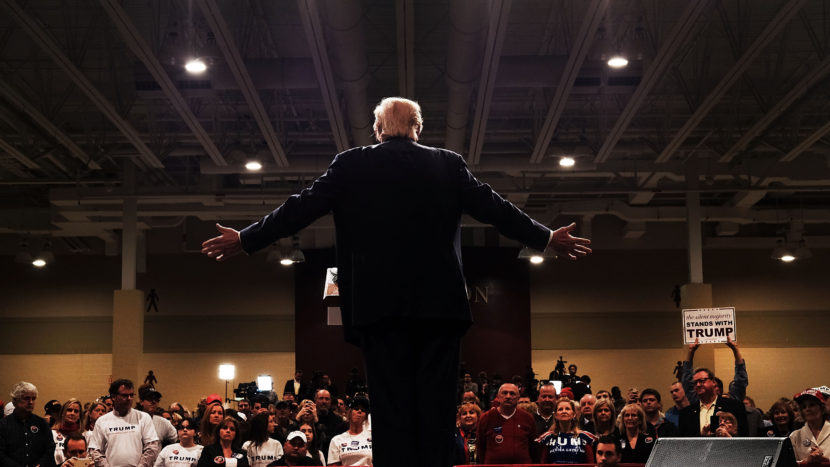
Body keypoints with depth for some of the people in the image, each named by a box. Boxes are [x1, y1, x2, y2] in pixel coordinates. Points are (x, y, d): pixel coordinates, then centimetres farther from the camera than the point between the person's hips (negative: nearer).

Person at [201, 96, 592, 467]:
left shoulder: (351, 165, 5)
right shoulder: (448, 164, 7)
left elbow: (301, 208, 7)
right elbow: (495, 209, 10)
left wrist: (244, 240, 17)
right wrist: (548, 239, 22)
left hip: (378, 304, 0)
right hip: (439, 302, 1)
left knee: (390, 406, 1)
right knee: (438, 405, 3)